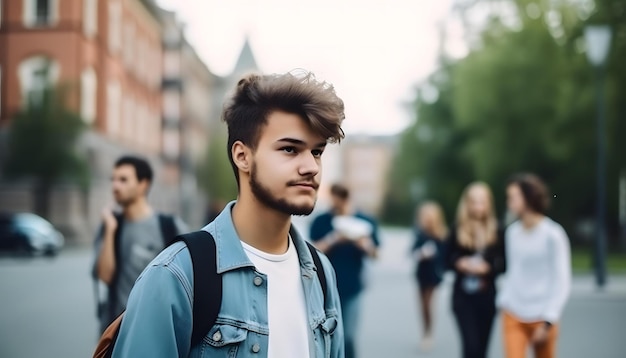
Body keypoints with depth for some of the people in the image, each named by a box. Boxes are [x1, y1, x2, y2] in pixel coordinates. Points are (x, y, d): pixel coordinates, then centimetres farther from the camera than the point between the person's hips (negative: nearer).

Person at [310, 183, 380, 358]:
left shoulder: (365, 222, 1)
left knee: (347, 337, 1)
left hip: (352, 288, 0)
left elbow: (374, 254, 2)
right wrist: (334, 239, -22)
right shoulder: (321, 222, -1)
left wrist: (363, 244, -19)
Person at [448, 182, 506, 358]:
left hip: (487, 297, 1)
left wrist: (487, 268, -19)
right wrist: (460, 264, -16)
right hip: (463, 297, -1)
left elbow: (503, 264, 0)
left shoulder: (497, 233, -2)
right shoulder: (457, 231, -1)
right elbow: (448, 260, 5)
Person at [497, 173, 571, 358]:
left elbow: (561, 282, -10)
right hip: (513, 315, 3)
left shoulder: (553, 234, -11)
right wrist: (504, 300, 5)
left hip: (541, 318, -3)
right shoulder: (512, 232, 3)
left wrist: (548, 321, -13)